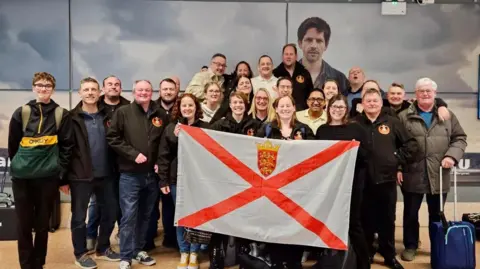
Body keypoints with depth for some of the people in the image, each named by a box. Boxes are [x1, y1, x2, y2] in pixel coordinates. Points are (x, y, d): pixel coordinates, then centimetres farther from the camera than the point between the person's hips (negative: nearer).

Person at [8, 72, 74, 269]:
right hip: (21, 177, 1)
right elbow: (12, 145, 9)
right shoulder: (21, 113, 3)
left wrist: (61, 172, -2)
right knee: (24, 224, 6)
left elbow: (67, 146, 1)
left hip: (49, 177, -1)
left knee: (42, 224, 8)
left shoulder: (62, 115, 1)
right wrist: (18, 166, 9)